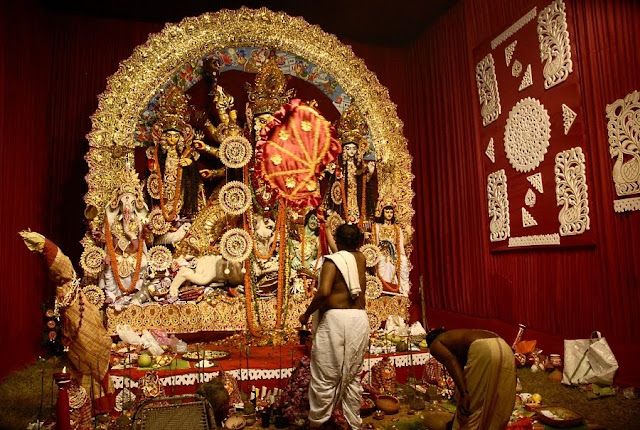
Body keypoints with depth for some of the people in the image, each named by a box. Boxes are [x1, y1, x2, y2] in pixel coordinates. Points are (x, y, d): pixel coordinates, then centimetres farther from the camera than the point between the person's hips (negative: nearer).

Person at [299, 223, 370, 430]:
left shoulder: (332, 261, -7)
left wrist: (307, 314, -9)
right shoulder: (361, 258, 11)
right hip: (359, 320, 6)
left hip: (336, 320, -6)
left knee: (325, 377, 4)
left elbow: (324, 292, -21)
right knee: (352, 376, 17)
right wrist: (339, 232, 45)